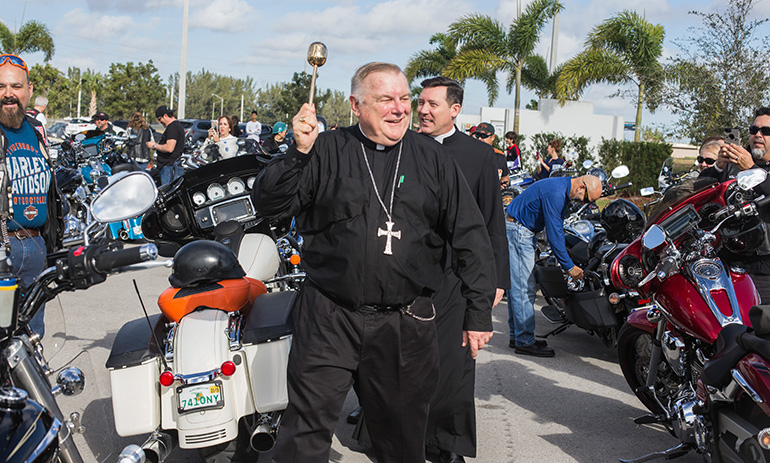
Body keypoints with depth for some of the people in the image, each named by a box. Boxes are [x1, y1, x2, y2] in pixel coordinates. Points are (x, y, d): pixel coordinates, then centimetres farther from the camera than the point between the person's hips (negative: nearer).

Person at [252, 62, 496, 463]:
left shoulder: (432, 158, 6)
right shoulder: (327, 152, 1)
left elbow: (469, 235, 7)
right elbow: (268, 205, -5)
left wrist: (479, 311, 2)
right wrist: (298, 152, -20)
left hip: (406, 324, 2)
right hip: (330, 316, -2)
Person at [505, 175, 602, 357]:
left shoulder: (563, 192, 8)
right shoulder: (555, 193, -24)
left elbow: (557, 228, 17)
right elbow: (554, 233, -23)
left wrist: (564, 261, 15)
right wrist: (569, 266, -17)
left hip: (524, 232, 11)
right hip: (517, 231, -11)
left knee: (516, 285, 12)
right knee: (524, 287, -9)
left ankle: (517, 337, 18)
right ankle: (524, 342, -6)